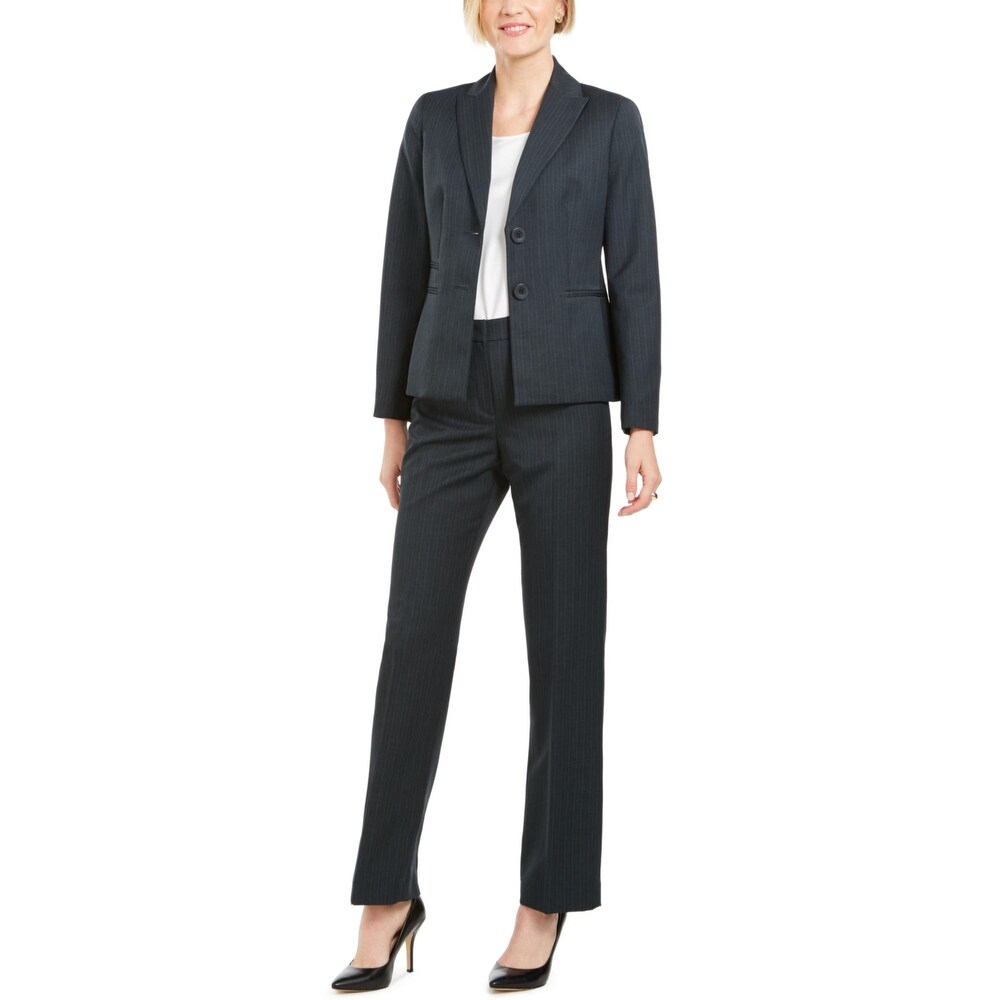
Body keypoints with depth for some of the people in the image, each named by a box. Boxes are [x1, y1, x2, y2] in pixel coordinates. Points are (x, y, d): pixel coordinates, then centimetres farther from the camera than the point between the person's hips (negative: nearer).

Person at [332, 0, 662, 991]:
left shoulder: (610, 120, 5)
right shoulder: (436, 117, 12)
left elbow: (633, 276, 1)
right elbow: (406, 269, 12)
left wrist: (642, 428, -6)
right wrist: (393, 420, 8)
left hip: (562, 405, -2)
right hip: (455, 405, 3)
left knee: (565, 641, 0)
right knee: (414, 637, -4)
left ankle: (547, 901, 11)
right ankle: (388, 893, 9)